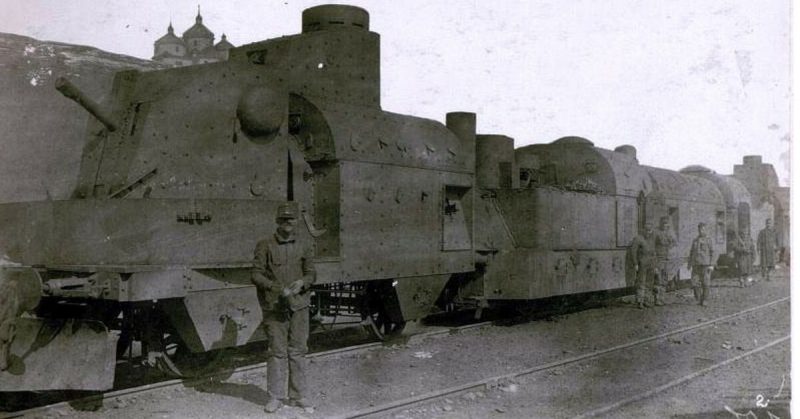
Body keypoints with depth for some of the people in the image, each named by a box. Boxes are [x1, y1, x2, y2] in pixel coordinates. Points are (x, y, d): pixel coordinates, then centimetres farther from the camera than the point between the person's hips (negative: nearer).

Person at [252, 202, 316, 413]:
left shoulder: (303, 247, 10)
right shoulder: (265, 245, -1)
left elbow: (311, 273, 11)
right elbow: (257, 274, -5)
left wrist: (302, 282, -12)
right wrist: (277, 288, -17)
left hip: (299, 305, 3)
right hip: (274, 307, -3)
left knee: (298, 351, 7)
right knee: (277, 352, 0)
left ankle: (299, 396, 16)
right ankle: (275, 397, 9)